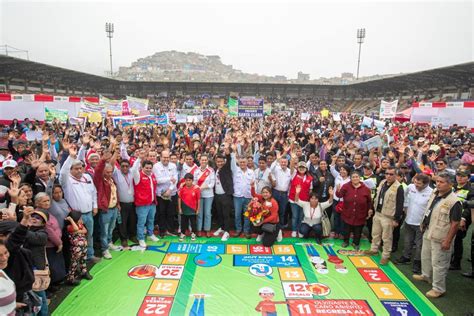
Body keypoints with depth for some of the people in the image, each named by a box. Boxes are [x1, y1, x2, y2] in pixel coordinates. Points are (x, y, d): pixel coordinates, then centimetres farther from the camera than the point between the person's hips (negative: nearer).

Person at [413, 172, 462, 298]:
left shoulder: (454, 201, -23)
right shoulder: (434, 193, 0)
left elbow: (455, 224, -21)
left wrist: (448, 241, -20)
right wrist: (424, 222, 18)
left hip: (440, 239, -8)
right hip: (428, 233, 8)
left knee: (438, 263, 3)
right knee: (425, 256, 25)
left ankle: (438, 289, 19)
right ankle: (426, 275, 47)